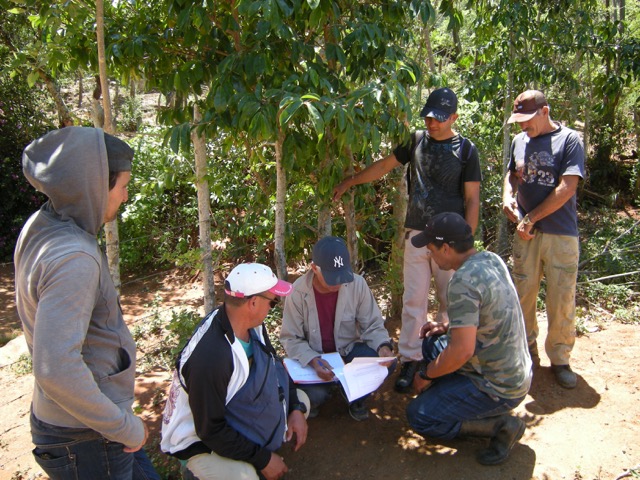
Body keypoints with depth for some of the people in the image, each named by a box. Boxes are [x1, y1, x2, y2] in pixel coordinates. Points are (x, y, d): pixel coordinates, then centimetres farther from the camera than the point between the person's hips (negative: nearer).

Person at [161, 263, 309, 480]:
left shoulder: (252, 324, -11)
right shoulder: (209, 357, -36)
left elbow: (274, 364, 6)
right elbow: (210, 431, -28)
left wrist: (296, 408, -6)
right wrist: (263, 459, -21)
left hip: (239, 411, 8)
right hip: (199, 440, -8)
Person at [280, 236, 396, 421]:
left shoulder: (357, 284, -16)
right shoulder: (298, 292, -20)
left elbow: (372, 325, -7)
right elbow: (291, 338, -13)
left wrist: (383, 345, -29)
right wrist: (313, 360, -31)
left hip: (349, 349, 2)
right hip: (314, 355, -2)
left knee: (386, 362, -23)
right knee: (316, 395, -29)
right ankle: (313, 400, 13)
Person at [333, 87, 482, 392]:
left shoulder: (465, 149, -1)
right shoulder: (416, 141, 8)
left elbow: (472, 199, -2)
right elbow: (384, 165, 17)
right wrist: (350, 181, 17)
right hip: (416, 233, 3)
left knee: (450, 301, 5)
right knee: (413, 300, 3)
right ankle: (409, 360, 10)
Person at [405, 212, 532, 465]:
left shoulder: (464, 281, -26)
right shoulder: (492, 259, 1)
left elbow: (463, 350, -29)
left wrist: (426, 374, -12)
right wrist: (447, 327, 8)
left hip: (499, 388, -9)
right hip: (518, 371, 9)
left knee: (418, 417, -2)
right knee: (432, 344, 20)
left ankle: (501, 426, -2)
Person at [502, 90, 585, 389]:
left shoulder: (569, 140, -5)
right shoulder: (519, 141, 10)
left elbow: (566, 189, -13)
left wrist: (531, 219, -12)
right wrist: (508, 196, 2)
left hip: (561, 234, -4)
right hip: (526, 233, 4)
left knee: (562, 300, 1)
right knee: (523, 295, 9)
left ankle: (560, 359, 18)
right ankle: (527, 353, 25)